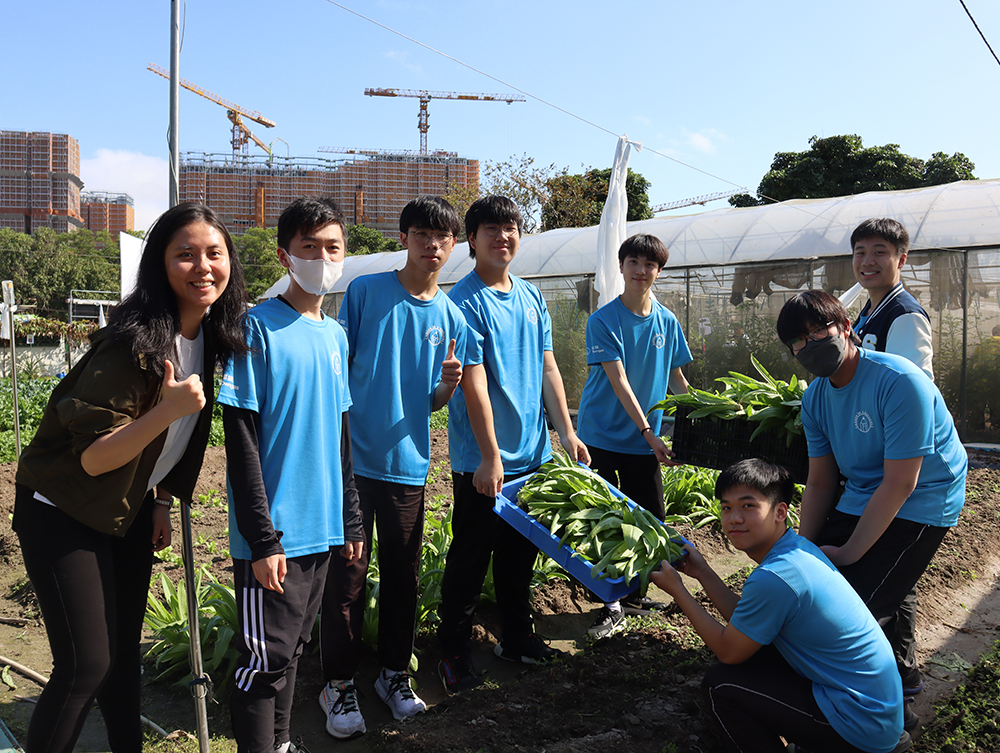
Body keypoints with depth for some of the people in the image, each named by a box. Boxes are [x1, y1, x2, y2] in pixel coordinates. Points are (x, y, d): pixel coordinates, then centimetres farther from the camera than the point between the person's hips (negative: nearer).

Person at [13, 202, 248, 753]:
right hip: (64, 514, -7)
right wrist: (167, 410, -39)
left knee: (124, 651, 15)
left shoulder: (210, 336, -3)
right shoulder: (133, 343, -27)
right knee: (87, 664, -7)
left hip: (129, 510, 7)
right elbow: (92, 458, -25)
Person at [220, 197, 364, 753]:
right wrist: (262, 538, -16)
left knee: (292, 650, 18)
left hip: (322, 528, 7)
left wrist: (351, 520, 15)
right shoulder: (258, 328, -10)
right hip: (273, 535, -7)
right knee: (266, 659, 0)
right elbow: (242, 442, -13)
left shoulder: (337, 336, 10)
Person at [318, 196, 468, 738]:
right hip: (354, 456, -3)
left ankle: (395, 672, 30)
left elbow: (433, 402, 11)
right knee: (346, 575, 3)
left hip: (409, 463, 3)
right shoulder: (366, 291, -2)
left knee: (403, 574, 12)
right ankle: (339, 683, 20)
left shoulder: (451, 317, 7)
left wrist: (449, 383, -10)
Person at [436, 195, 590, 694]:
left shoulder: (531, 296, 9)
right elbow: (474, 383, -17)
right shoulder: (466, 301, -12)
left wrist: (567, 432, 7)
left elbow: (547, 368, 12)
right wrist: (491, 457, -20)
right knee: (470, 558, 4)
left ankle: (517, 637, 33)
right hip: (483, 461, -6)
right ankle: (453, 652, 19)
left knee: (521, 551, 17)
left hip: (533, 453, 7)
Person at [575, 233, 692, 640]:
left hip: (645, 439, 5)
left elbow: (676, 378, 14)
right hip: (603, 434, -4)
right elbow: (618, 381, -16)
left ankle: (635, 592, 29)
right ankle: (612, 606, 11)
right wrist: (649, 433, -21)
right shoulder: (603, 320, -10)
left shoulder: (667, 322, 5)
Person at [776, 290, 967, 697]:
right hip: (859, 501, 7)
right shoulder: (815, 397, 0)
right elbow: (820, 482, 4)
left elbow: (899, 485, -23)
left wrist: (849, 553, -19)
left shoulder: (900, 382, -23)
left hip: (918, 506, -7)